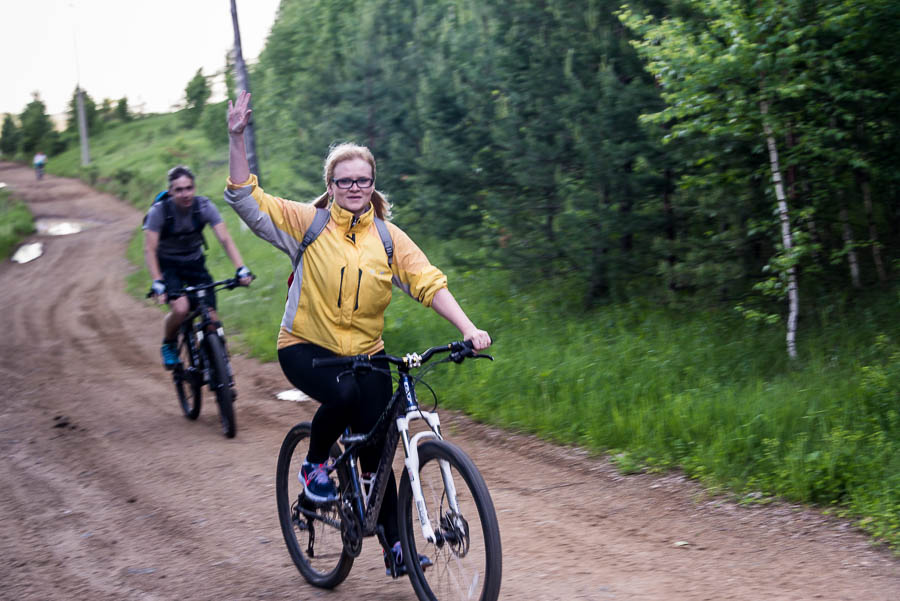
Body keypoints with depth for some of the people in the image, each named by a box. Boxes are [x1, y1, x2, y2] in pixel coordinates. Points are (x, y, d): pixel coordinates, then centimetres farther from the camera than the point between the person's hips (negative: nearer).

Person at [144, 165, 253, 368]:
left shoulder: (204, 206, -16)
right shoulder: (159, 211, -21)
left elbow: (225, 239, -21)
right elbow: (149, 250, -22)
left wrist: (241, 269, -34)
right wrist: (157, 282, -35)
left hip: (195, 263, 3)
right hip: (168, 265, -2)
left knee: (211, 318, -11)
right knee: (180, 309, -29)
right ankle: (168, 345, 2)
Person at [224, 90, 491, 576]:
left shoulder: (388, 238, 2)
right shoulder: (307, 224, -3)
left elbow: (428, 283, -7)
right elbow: (246, 199, -10)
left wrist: (468, 329, -21)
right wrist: (236, 138, -21)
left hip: (365, 353, 3)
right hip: (306, 348, -3)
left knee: (377, 446, -2)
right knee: (343, 394, -34)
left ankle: (395, 545, 11)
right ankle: (314, 466, -4)